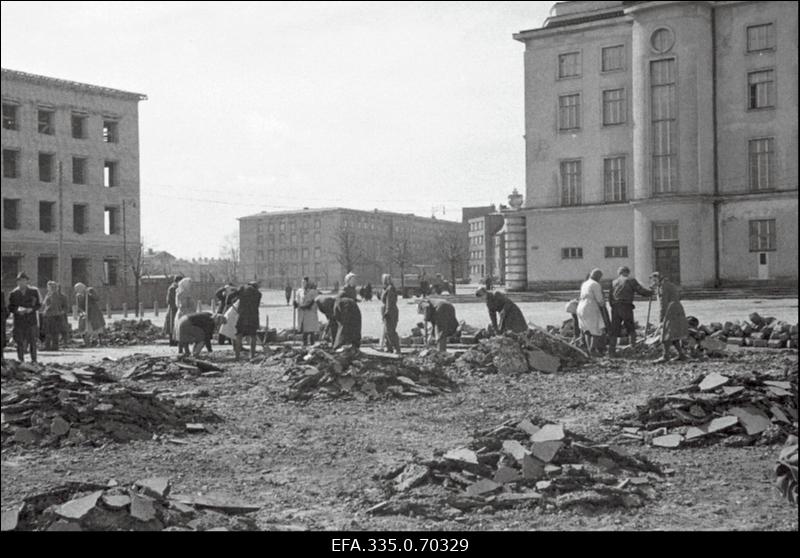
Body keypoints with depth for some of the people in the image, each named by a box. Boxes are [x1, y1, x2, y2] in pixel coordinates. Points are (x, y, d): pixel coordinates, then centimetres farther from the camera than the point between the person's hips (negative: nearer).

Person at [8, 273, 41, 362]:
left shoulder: (34, 292, 4)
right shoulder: (13, 294, 3)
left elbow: (39, 304, 8)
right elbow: (10, 308, 6)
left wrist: (31, 309, -11)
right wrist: (17, 310, -15)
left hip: (31, 321, 0)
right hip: (18, 322, 0)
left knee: (33, 343, -1)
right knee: (20, 344, 2)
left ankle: (34, 361, 6)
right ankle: (21, 361, 11)